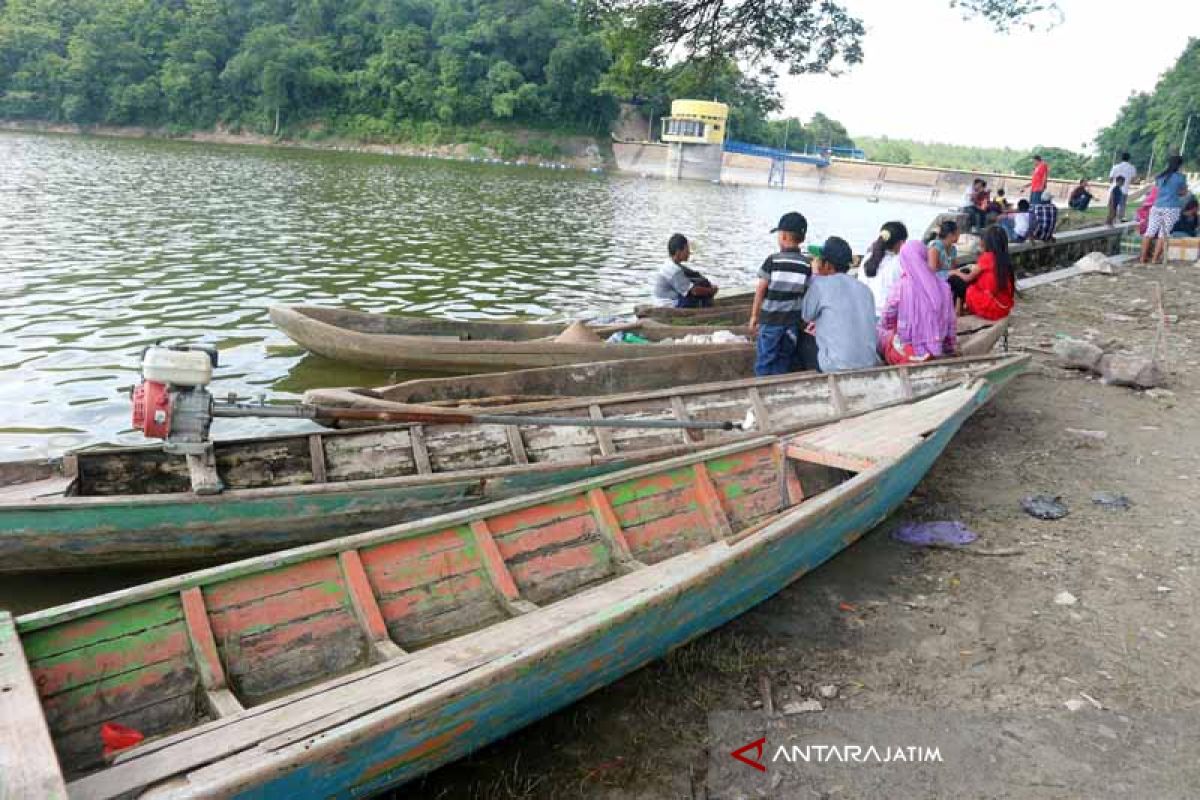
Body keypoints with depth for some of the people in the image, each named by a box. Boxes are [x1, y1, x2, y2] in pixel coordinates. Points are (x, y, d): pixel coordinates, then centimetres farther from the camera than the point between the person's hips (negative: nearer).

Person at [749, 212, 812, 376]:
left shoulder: (772, 261, -10)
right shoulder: (807, 265, -1)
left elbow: (760, 291, -6)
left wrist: (754, 316, 5)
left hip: (770, 320, -3)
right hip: (792, 322, 3)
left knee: (764, 363, 5)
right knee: (783, 365, 11)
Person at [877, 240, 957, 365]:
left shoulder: (901, 286, -12)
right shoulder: (943, 287, -2)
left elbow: (885, 322, -1)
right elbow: (951, 324, 4)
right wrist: (951, 350, 17)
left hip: (908, 353, -4)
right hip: (936, 353, 4)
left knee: (880, 332, 22)